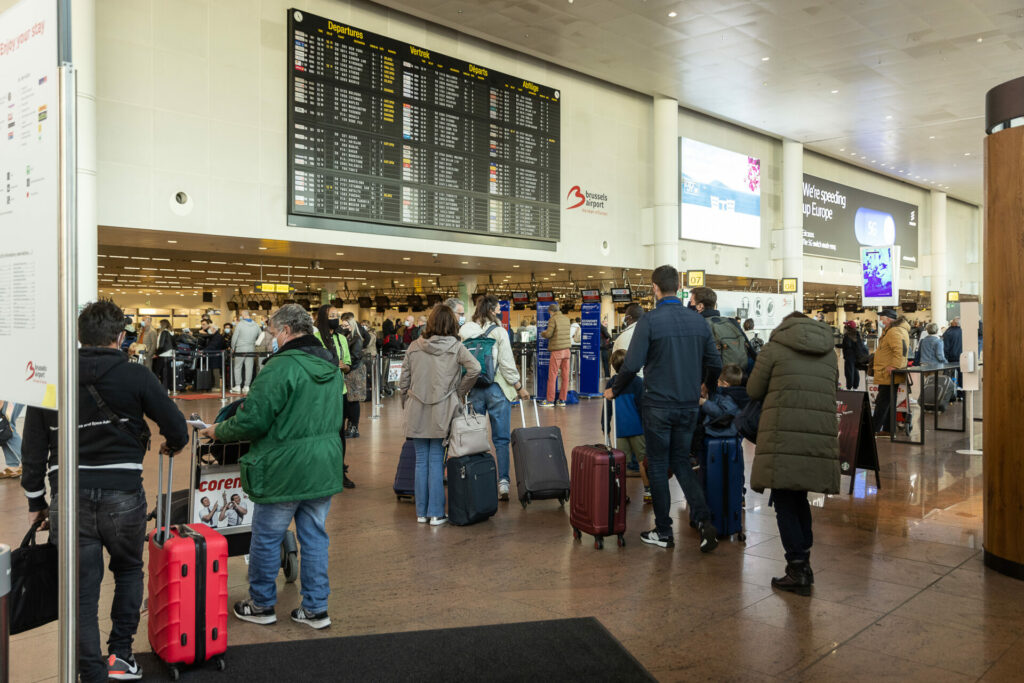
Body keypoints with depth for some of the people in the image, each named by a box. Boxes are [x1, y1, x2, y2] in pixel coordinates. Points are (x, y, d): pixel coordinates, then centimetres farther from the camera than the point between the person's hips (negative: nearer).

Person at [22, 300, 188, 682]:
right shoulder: (135, 376, -6)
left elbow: (33, 447, 6)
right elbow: (176, 428, -6)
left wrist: (35, 501, 16)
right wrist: (173, 444, 18)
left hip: (68, 499, 2)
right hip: (123, 496, -1)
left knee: (82, 590, 9)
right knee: (128, 570, 23)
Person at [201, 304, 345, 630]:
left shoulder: (281, 367, -19)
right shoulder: (332, 366, 8)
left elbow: (251, 421, -19)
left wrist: (218, 431, -1)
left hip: (283, 470, -7)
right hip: (324, 468, 7)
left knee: (266, 539, 11)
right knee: (315, 537, 14)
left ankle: (261, 605, 27)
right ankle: (315, 608, 21)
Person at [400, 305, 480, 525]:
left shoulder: (414, 347, 1)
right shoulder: (455, 347, -6)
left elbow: (404, 381, 5)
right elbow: (475, 369, -18)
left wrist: (406, 404, 17)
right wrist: (461, 392, -3)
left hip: (417, 411, 2)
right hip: (441, 412, -2)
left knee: (421, 461, 9)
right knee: (436, 461, 4)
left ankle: (421, 512, 17)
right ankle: (436, 514, 7)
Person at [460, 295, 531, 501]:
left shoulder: (464, 333, 3)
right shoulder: (499, 332, -9)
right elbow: (507, 364, -10)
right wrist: (519, 387, 0)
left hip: (472, 390, 3)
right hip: (497, 389, -3)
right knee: (501, 439, 4)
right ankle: (503, 482, -1)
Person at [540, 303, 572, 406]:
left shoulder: (553, 319, -8)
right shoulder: (566, 319, 11)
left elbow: (548, 334, -13)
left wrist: (542, 333, 7)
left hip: (557, 350, -6)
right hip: (567, 349, 6)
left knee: (552, 376, 0)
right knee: (565, 375, 7)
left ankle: (550, 400, 2)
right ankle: (562, 400, 11)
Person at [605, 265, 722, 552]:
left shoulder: (650, 320, -12)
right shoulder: (698, 320, 4)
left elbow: (632, 365, -17)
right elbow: (715, 365, 7)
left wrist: (614, 390, -1)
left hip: (658, 405, -5)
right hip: (689, 406, 5)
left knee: (658, 466, 8)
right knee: (681, 462, 17)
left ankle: (663, 531, 16)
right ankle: (704, 521, 2)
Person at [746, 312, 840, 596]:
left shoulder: (775, 348, 3)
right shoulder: (829, 353, 18)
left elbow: (753, 391, 6)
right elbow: (831, 392, 21)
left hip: (784, 437, -5)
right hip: (821, 437, 5)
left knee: (784, 501, 2)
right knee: (799, 498, 18)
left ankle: (798, 571, -1)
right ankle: (803, 564, 23)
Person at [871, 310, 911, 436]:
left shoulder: (894, 332, -18)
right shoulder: (891, 330, 17)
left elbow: (900, 350, -29)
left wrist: (894, 366, -27)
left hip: (889, 374, -11)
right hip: (888, 375, 11)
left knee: (882, 402, -5)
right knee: (888, 402, 14)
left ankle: (874, 429, -1)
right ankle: (887, 429, 21)